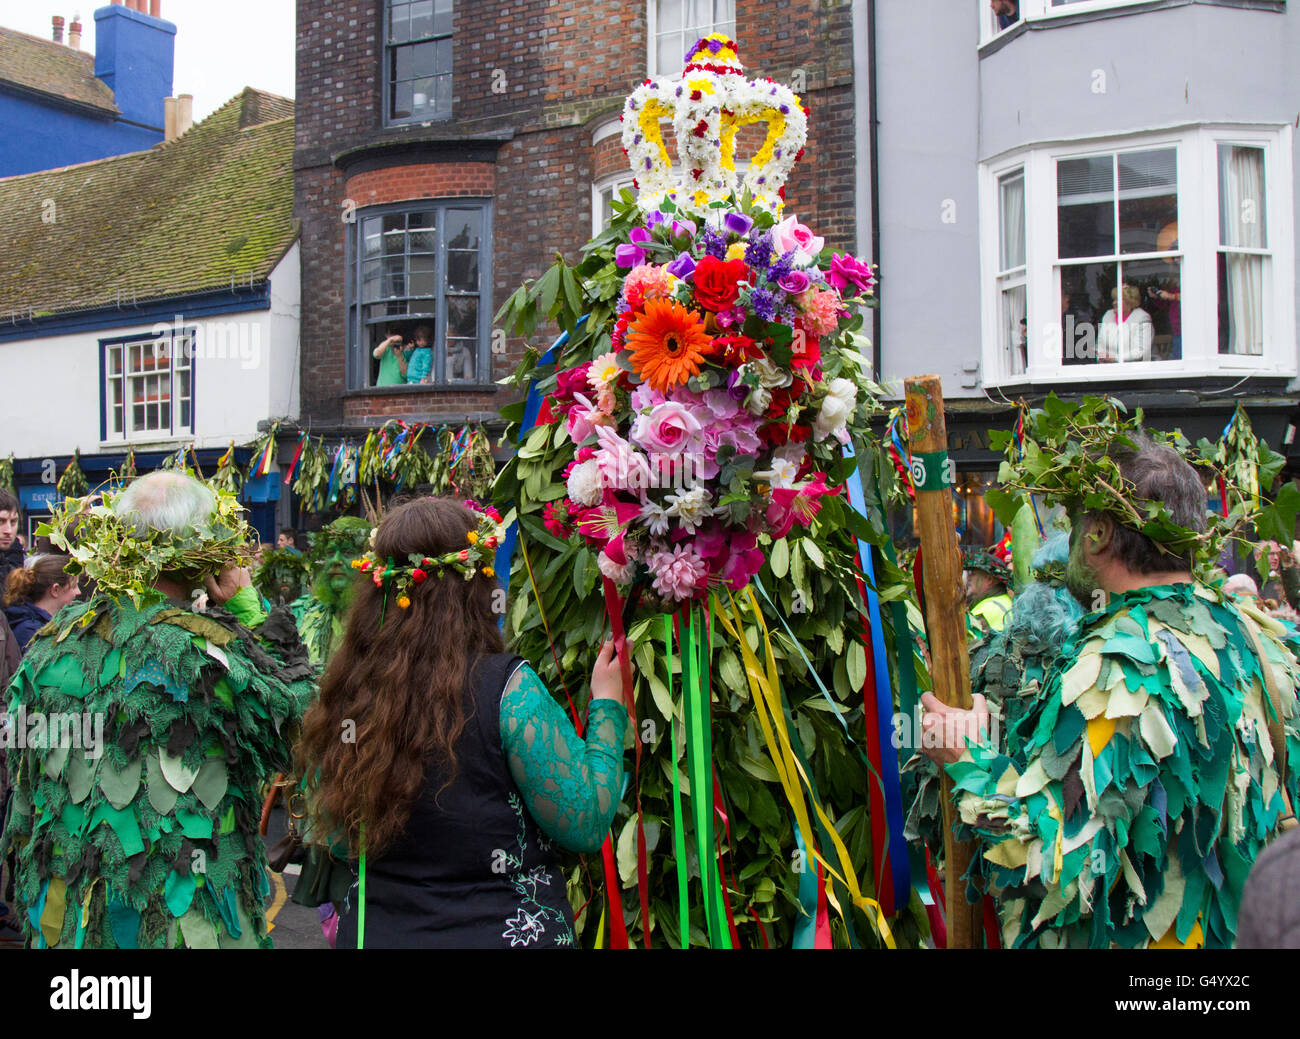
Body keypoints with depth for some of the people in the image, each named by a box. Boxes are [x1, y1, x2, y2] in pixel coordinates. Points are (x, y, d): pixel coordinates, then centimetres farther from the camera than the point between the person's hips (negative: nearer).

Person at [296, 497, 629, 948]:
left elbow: (342, 843, 9)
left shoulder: (342, 695, -5)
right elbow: (586, 825, -14)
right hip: (502, 932, -4)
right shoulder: (506, 688, -20)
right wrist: (607, 708, -2)